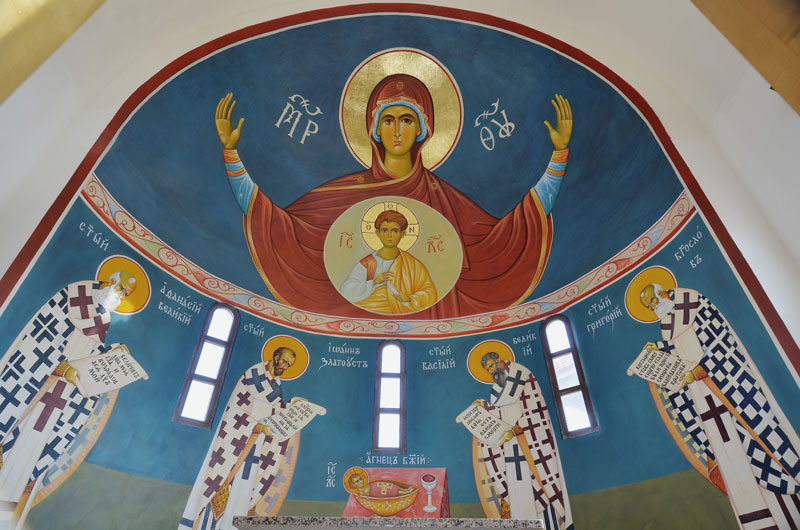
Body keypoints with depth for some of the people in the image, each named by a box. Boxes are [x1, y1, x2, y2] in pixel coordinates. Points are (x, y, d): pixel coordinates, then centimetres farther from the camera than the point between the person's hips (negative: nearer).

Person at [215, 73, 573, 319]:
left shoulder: (442, 197, 5)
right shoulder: (346, 191, 3)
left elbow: (509, 234, 0)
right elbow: (270, 218, 0)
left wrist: (559, 152, 0)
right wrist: (230, 150, -6)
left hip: (429, 318, 1)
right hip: (358, 317, 0)